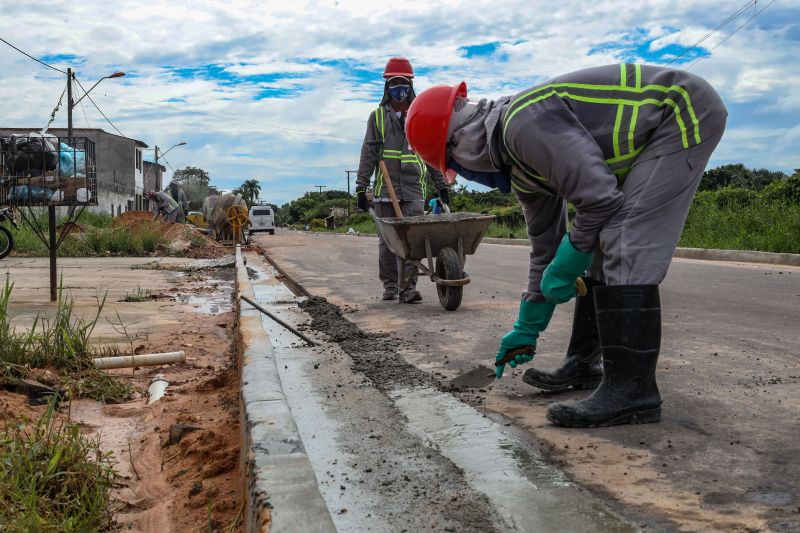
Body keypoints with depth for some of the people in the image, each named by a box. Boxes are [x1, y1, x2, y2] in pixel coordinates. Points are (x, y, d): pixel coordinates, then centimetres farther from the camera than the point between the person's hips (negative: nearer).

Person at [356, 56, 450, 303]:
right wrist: (361, 187, -1)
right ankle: (390, 286, 15)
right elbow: (368, 154, 6)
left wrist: (442, 186, 12)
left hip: (413, 189, 0)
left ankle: (408, 288, -10)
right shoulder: (378, 116, 10)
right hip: (385, 189, 0)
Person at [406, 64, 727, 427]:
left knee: (625, 245, -17)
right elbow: (546, 246, 14)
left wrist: (564, 268, -14)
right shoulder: (521, 170, 7)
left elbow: (599, 197, -28)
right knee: (604, 247, 10)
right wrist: (527, 329, 18)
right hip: (651, 138, 10)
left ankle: (631, 390, -15)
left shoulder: (524, 122, -25)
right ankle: (584, 364, 18)